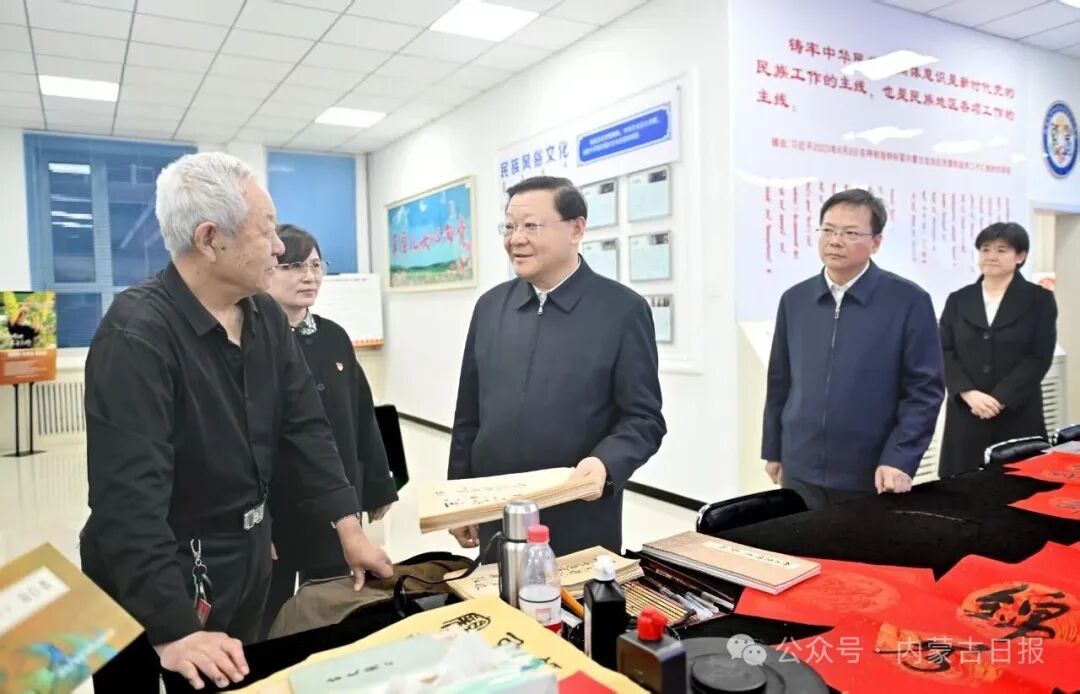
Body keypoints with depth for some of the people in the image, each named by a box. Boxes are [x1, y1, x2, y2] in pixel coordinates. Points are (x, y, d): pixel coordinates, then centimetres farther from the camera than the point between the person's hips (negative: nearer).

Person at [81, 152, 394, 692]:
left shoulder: (266, 317, -1)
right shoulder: (137, 334, -25)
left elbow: (304, 424, 2)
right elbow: (131, 495, -29)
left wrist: (349, 526, -2)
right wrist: (174, 632, -31)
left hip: (245, 560, 7)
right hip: (162, 580, -7)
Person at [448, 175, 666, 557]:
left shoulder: (623, 309, -8)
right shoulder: (490, 306, 5)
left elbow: (644, 418, -7)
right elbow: (469, 415, 9)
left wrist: (605, 463, -25)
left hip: (581, 525, -3)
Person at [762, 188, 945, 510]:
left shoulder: (909, 301, -5)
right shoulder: (794, 300, 5)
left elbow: (925, 389, -6)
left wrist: (899, 460, -13)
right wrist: (773, 450, 12)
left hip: (872, 477, -3)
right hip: (800, 472, 3)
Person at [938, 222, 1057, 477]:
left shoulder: (1039, 299, 5)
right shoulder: (958, 300, 10)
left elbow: (1040, 357, -3)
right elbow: (944, 353, 3)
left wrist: (999, 399, -14)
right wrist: (969, 393, -13)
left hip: (1017, 414, -1)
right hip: (966, 413, 1)